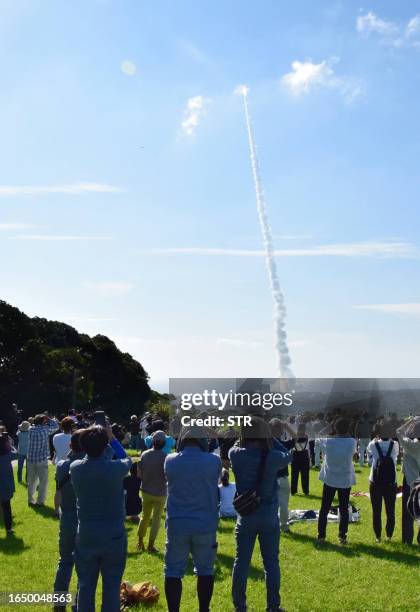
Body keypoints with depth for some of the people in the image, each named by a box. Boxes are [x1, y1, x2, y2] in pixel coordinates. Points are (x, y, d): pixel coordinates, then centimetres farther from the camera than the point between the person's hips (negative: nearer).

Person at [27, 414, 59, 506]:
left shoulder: (31, 429, 3)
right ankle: (40, 501, 4)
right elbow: (56, 426, 3)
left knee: (32, 481, 15)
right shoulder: (45, 429, -9)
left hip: (30, 459, 5)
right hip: (42, 459, -4)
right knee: (43, 481, 5)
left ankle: (30, 500, 20)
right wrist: (48, 419, 6)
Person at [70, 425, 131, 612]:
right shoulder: (116, 468, -18)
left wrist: (93, 443, 13)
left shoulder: (75, 468, -11)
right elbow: (127, 459, 6)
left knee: (85, 585, 14)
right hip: (114, 537, -2)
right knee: (112, 585, 9)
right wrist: (112, 439, 13)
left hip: (86, 536, 2)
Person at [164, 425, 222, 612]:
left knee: (173, 571, 10)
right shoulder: (214, 461, -7)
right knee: (205, 570, 14)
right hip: (205, 525, 0)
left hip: (177, 525, 0)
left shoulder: (170, 461, -5)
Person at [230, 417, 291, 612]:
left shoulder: (236, 455, -13)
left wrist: (246, 439, 14)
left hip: (246, 516, 1)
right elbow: (288, 456, 8)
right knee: (271, 562, 11)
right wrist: (271, 440, 11)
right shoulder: (273, 457, -15)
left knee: (241, 561, 10)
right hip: (269, 516, -1)